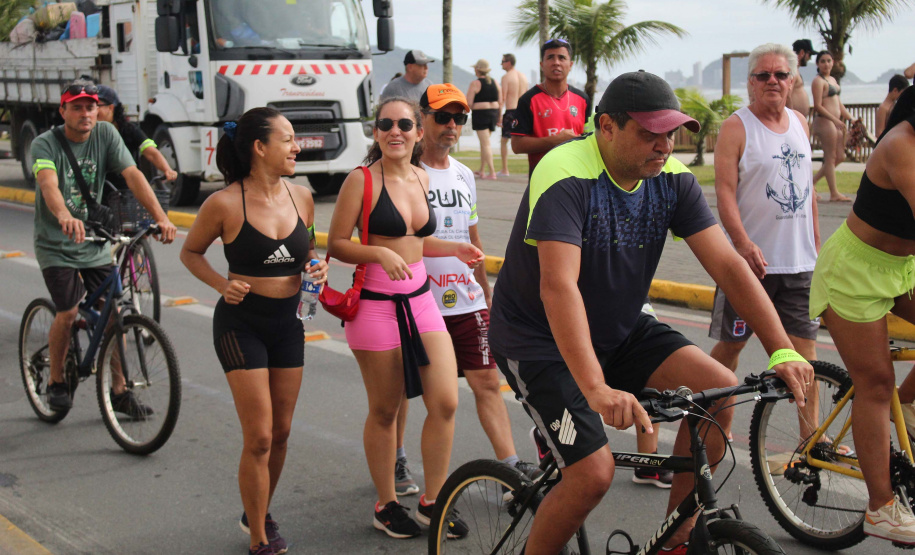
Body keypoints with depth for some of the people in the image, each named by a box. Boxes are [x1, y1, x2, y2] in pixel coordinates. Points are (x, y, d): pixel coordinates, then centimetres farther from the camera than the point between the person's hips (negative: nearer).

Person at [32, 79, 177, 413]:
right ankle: (56, 382, 7)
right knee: (68, 312, -16)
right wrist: (64, 217, -55)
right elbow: (49, 184, -33)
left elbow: (133, 175, -15)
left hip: (95, 244, 3)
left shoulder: (105, 134, -5)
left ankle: (119, 391, 12)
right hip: (56, 245, -3)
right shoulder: (45, 144, -14)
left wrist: (161, 217, -29)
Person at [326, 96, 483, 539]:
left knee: (445, 403, 0)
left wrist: (454, 249, 9)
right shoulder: (362, 180, -8)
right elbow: (336, 244, -9)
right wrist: (380, 253, -23)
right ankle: (386, 506, 23)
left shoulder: (422, 178, 10)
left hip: (420, 300, 6)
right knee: (384, 411, 5)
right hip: (376, 303, -5)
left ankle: (432, 502, 17)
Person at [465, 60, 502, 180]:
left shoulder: (475, 83, -10)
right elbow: (500, 102, 8)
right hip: (493, 113, 7)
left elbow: (468, 103, -13)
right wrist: (498, 117, 15)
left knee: (485, 143, -6)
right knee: (484, 142, 19)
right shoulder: (495, 82, 8)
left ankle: (492, 172, -11)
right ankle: (482, 170, 26)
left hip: (480, 113, -7)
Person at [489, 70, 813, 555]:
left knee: (719, 387, -13)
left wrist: (783, 352, -21)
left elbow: (728, 264, -10)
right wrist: (596, 391, -49)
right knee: (594, 472, -20)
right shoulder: (567, 176, -26)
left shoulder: (672, 179, -7)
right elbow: (558, 286, -38)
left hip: (617, 331, 7)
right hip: (538, 339, -6)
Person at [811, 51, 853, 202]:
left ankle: (812, 181, 17)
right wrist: (835, 120, -19)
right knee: (831, 157, -5)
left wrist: (850, 118, 14)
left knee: (840, 157, 10)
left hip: (836, 122, 9)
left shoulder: (833, 80, 19)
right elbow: (818, 106, -15)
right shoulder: (818, 81, -9)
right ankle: (834, 194, 0)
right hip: (824, 121, -9)